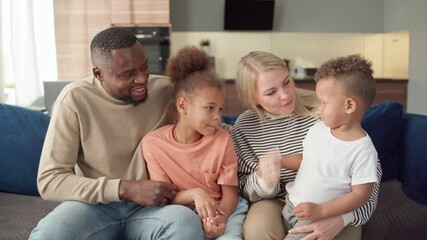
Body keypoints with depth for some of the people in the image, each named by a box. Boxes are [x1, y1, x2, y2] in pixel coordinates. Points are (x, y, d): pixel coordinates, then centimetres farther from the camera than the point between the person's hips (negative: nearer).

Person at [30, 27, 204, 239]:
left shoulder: (166, 90, -5)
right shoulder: (75, 99, -11)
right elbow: (49, 181, -12)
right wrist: (125, 189, -22)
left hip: (152, 206, 1)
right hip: (95, 205, -1)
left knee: (186, 222, -33)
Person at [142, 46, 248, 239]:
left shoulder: (222, 139, -7)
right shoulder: (153, 143, -9)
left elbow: (230, 192, -4)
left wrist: (221, 218, -26)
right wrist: (193, 194, -25)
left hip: (223, 211, 1)